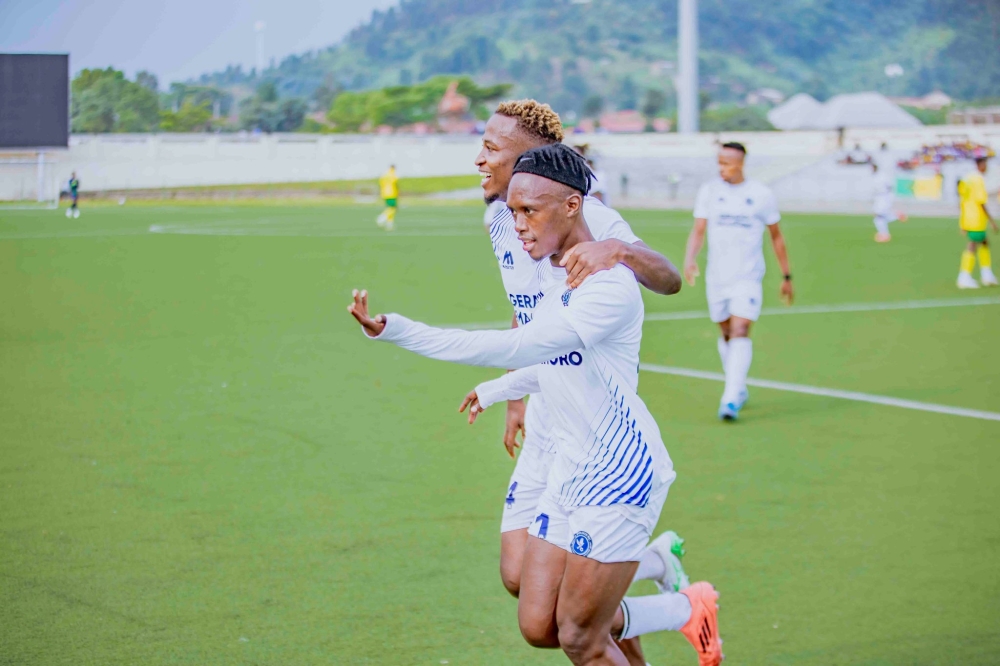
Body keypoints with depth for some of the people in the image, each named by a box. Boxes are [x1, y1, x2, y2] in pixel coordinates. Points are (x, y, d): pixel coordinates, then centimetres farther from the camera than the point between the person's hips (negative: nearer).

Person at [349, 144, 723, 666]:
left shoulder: (609, 285, -23)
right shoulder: (549, 270, 7)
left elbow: (517, 348, -37)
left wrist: (396, 330, -41)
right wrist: (496, 391, 32)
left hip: (620, 476, -9)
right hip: (570, 470, 9)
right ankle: (686, 610, 26)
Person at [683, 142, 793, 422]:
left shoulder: (761, 194, -1)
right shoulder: (709, 191, 3)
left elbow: (776, 236, 9)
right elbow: (698, 230, -1)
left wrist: (787, 276, 11)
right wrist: (690, 260, -21)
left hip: (748, 276, -3)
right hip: (716, 276, 3)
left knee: (740, 332, -16)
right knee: (726, 334, 12)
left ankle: (731, 400, -22)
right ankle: (740, 390, 30)